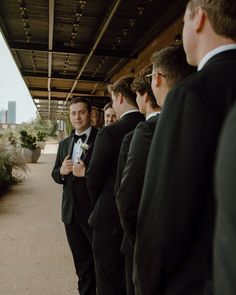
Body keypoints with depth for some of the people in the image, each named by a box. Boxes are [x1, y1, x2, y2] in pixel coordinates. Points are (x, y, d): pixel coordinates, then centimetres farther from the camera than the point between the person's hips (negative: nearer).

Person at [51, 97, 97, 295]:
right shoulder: (64, 144, 12)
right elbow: (55, 174, 14)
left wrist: (87, 172, -25)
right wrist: (61, 171, -7)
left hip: (94, 211, -6)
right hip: (71, 211, 6)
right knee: (81, 261, 19)